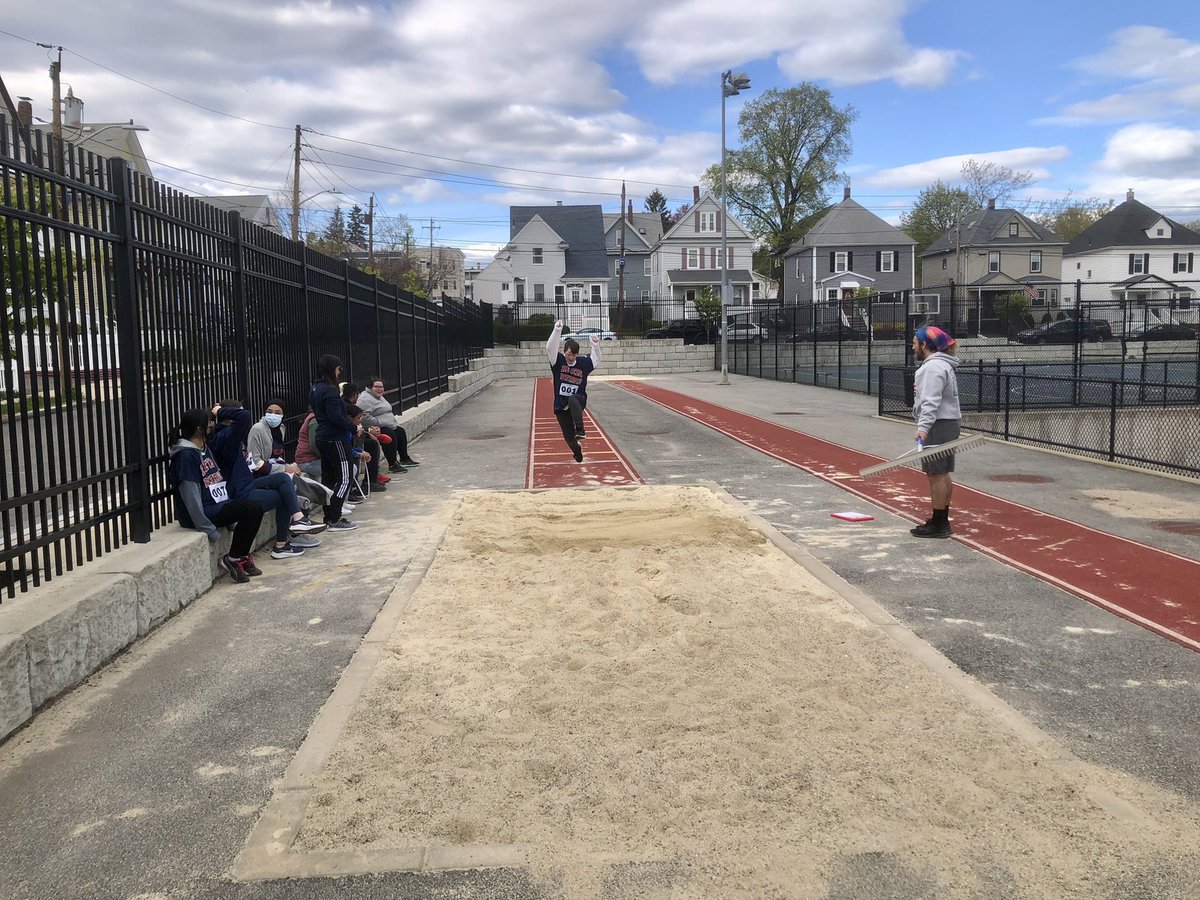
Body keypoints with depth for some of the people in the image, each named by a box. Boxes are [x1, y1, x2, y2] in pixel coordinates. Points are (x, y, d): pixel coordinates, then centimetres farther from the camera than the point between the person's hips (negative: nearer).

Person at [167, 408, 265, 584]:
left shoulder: (204, 449, 14)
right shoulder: (185, 455, -15)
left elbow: (218, 482, 18)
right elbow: (191, 496, -19)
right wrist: (209, 530, -20)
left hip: (216, 505, 9)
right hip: (203, 512, -9)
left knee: (255, 508, -8)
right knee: (252, 509, -21)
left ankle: (242, 557, 5)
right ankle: (232, 559, -6)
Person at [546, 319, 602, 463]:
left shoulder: (583, 363, -1)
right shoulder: (558, 361, -6)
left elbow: (596, 360, 10)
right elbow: (550, 348, -21)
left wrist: (596, 345, -9)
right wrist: (557, 330, -33)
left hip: (579, 401, -1)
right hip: (561, 407, 1)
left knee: (572, 399, -39)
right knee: (569, 437, 2)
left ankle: (580, 430, -45)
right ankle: (577, 450, 37)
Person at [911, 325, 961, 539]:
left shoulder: (933, 367, -16)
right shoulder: (941, 364, 18)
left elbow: (931, 401, -25)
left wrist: (923, 426, -31)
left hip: (938, 426, -11)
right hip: (947, 424, 11)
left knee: (936, 474, -7)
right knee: (943, 474, 15)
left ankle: (939, 525, -3)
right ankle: (942, 521, 24)